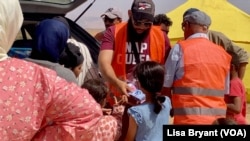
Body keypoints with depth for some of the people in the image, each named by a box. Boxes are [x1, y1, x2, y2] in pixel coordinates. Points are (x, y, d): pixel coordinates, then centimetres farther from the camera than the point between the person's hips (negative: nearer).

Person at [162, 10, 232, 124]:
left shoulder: (180, 48, -2)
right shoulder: (222, 53, 12)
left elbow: (166, 86, 1)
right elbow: (225, 91, 15)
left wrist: (171, 108, 17)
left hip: (189, 117, -5)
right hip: (217, 118, 5)